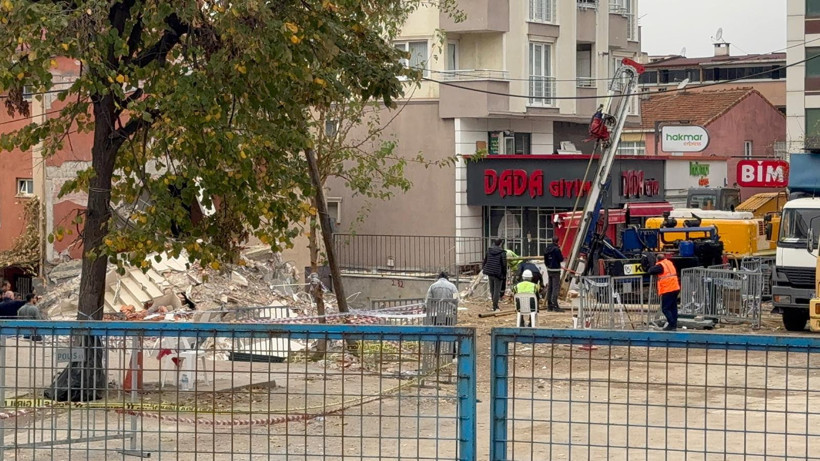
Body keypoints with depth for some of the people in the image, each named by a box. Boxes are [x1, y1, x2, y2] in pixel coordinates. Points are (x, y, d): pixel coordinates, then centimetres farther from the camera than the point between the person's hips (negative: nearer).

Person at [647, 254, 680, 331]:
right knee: (673, 307, 12)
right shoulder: (670, 263, 14)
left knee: (665, 308, -3)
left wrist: (653, 267, 8)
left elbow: (650, 271, -14)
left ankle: (672, 324, -10)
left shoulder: (660, 265, -9)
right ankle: (674, 325, 14)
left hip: (667, 290, -8)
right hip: (675, 288, 8)